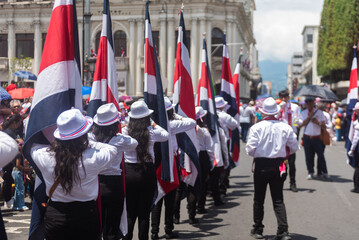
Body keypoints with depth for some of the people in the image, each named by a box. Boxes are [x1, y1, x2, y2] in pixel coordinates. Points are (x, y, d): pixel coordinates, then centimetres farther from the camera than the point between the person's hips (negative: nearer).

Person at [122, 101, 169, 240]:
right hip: (146, 173, -1)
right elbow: (166, 135, 11)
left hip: (128, 172, 1)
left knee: (130, 212, 11)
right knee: (144, 213, 7)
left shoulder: (125, 131, -7)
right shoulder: (151, 132, -8)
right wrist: (153, 124, 18)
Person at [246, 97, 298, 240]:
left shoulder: (256, 127, -11)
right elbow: (294, 147, 4)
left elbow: (250, 149, -13)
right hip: (278, 166, 2)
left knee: (259, 199, 13)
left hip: (261, 165, -1)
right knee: (278, 200, 6)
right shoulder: (285, 127, -3)